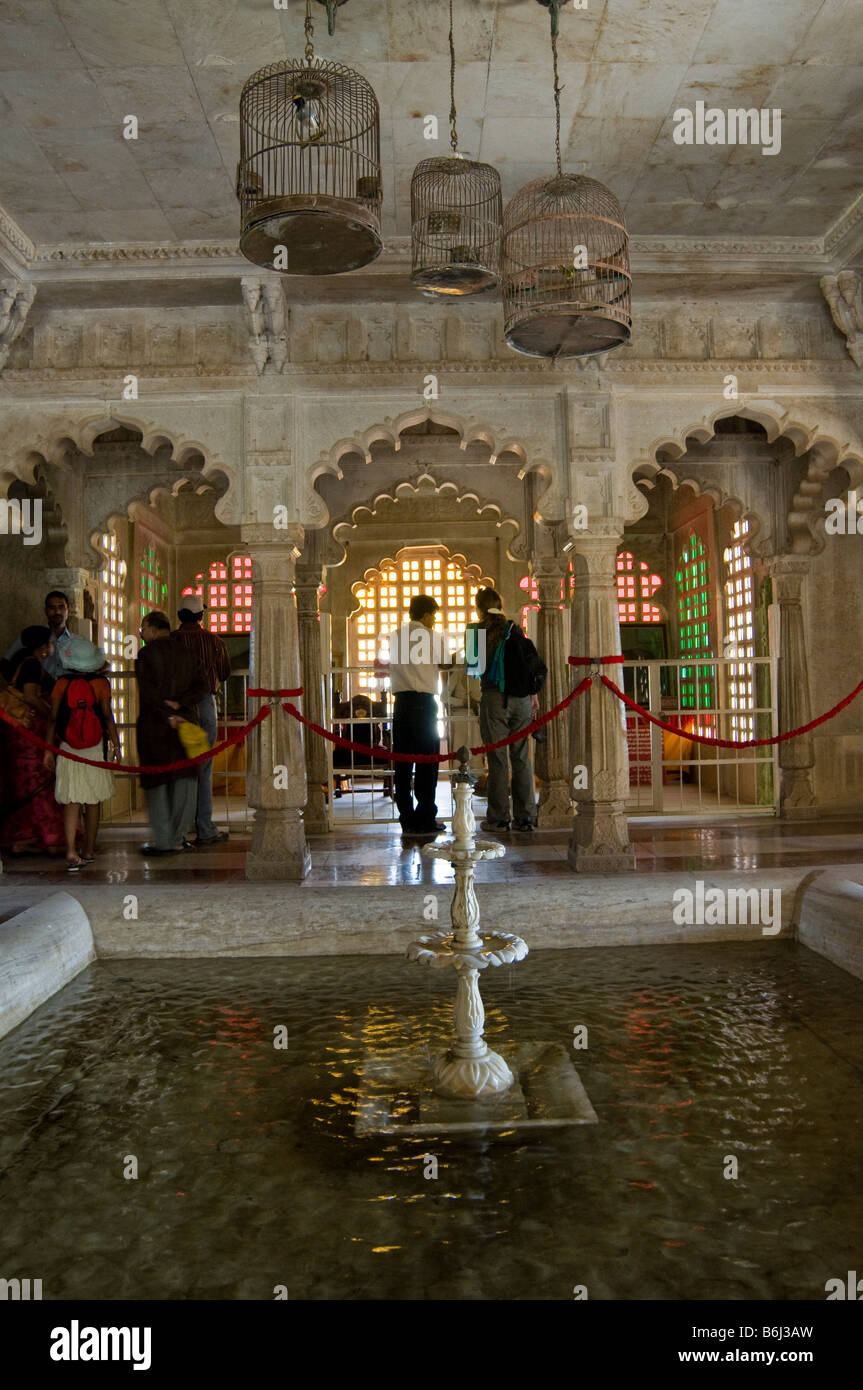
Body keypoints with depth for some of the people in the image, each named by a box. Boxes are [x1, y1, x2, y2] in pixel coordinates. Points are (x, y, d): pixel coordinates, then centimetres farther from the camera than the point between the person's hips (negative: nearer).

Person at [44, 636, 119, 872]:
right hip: (95, 750, 0)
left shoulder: (62, 683, -2)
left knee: (71, 801, 1)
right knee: (93, 801, 12)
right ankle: (89, 851, 21)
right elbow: (107, 716, -7)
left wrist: (48, 749, 5)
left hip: (67, 750, 0)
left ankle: (71, 852, -13)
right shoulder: (100, 682, -5)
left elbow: (53, 718, -2)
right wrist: (116, 744, 0)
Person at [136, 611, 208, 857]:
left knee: (156, 781, 4)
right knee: (184, 778, 9)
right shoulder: (185, 652, 7)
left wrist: (168, 716, -14)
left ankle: (163, 840, 5)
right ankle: (178, 838, 12)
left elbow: (147, 692, -16)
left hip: (154, 725, -4)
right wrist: (178, 703, -8)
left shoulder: (145, 654, -7)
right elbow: (200, 686, 1)